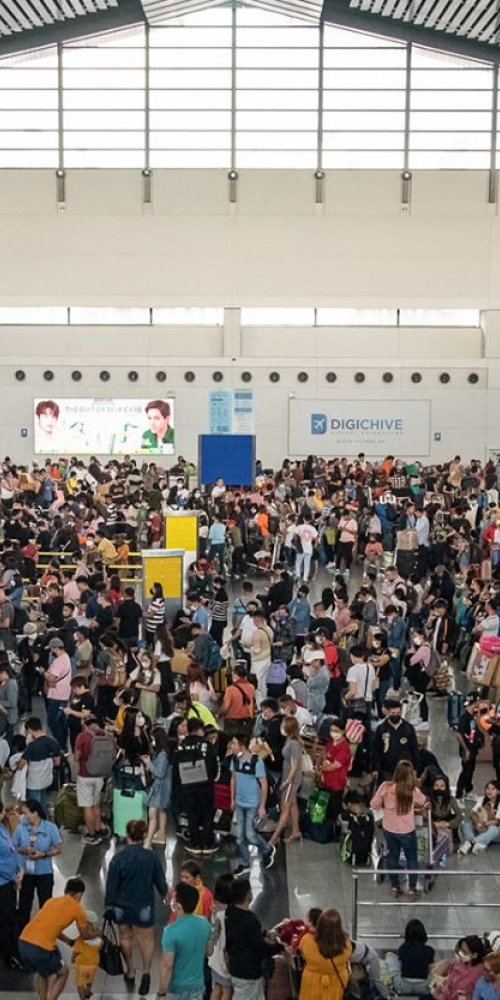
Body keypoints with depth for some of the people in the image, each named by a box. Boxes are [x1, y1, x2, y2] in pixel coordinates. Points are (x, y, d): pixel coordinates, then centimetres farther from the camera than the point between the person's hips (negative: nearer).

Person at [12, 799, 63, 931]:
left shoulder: (50, 827, -13)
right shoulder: (20, 828, -10)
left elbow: (58, 849, -7)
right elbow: (13, 847, -1)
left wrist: (43, 854, -21)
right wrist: (23, 850, -20)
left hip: (45, 873, -1)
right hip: (26, 872, 1)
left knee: (45, 905, 11)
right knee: (24, 904, 10)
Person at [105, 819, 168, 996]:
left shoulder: (118, 858, -17)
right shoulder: (151, 858, -14)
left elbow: (111, 885, -10)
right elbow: (160, 881, -2)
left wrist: (109, 904, 4)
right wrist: (164, 893, 19)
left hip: (122, 906, 1)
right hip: (144, 905, -1)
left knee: (126, 937, 22)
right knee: (146, 939, 14)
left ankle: (130, 972, 33)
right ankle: (146, 971, -4)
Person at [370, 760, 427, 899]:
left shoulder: (385, 787, -18)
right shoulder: (413, 791, -21)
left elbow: (374, 805, -6)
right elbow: (423, 803, 1)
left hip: (389, 829, 2)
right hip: (407, 831, -2)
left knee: (392, 856, 22)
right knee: (412, 858, 18)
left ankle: (395, 887, 34)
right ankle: (412, 889, 25)